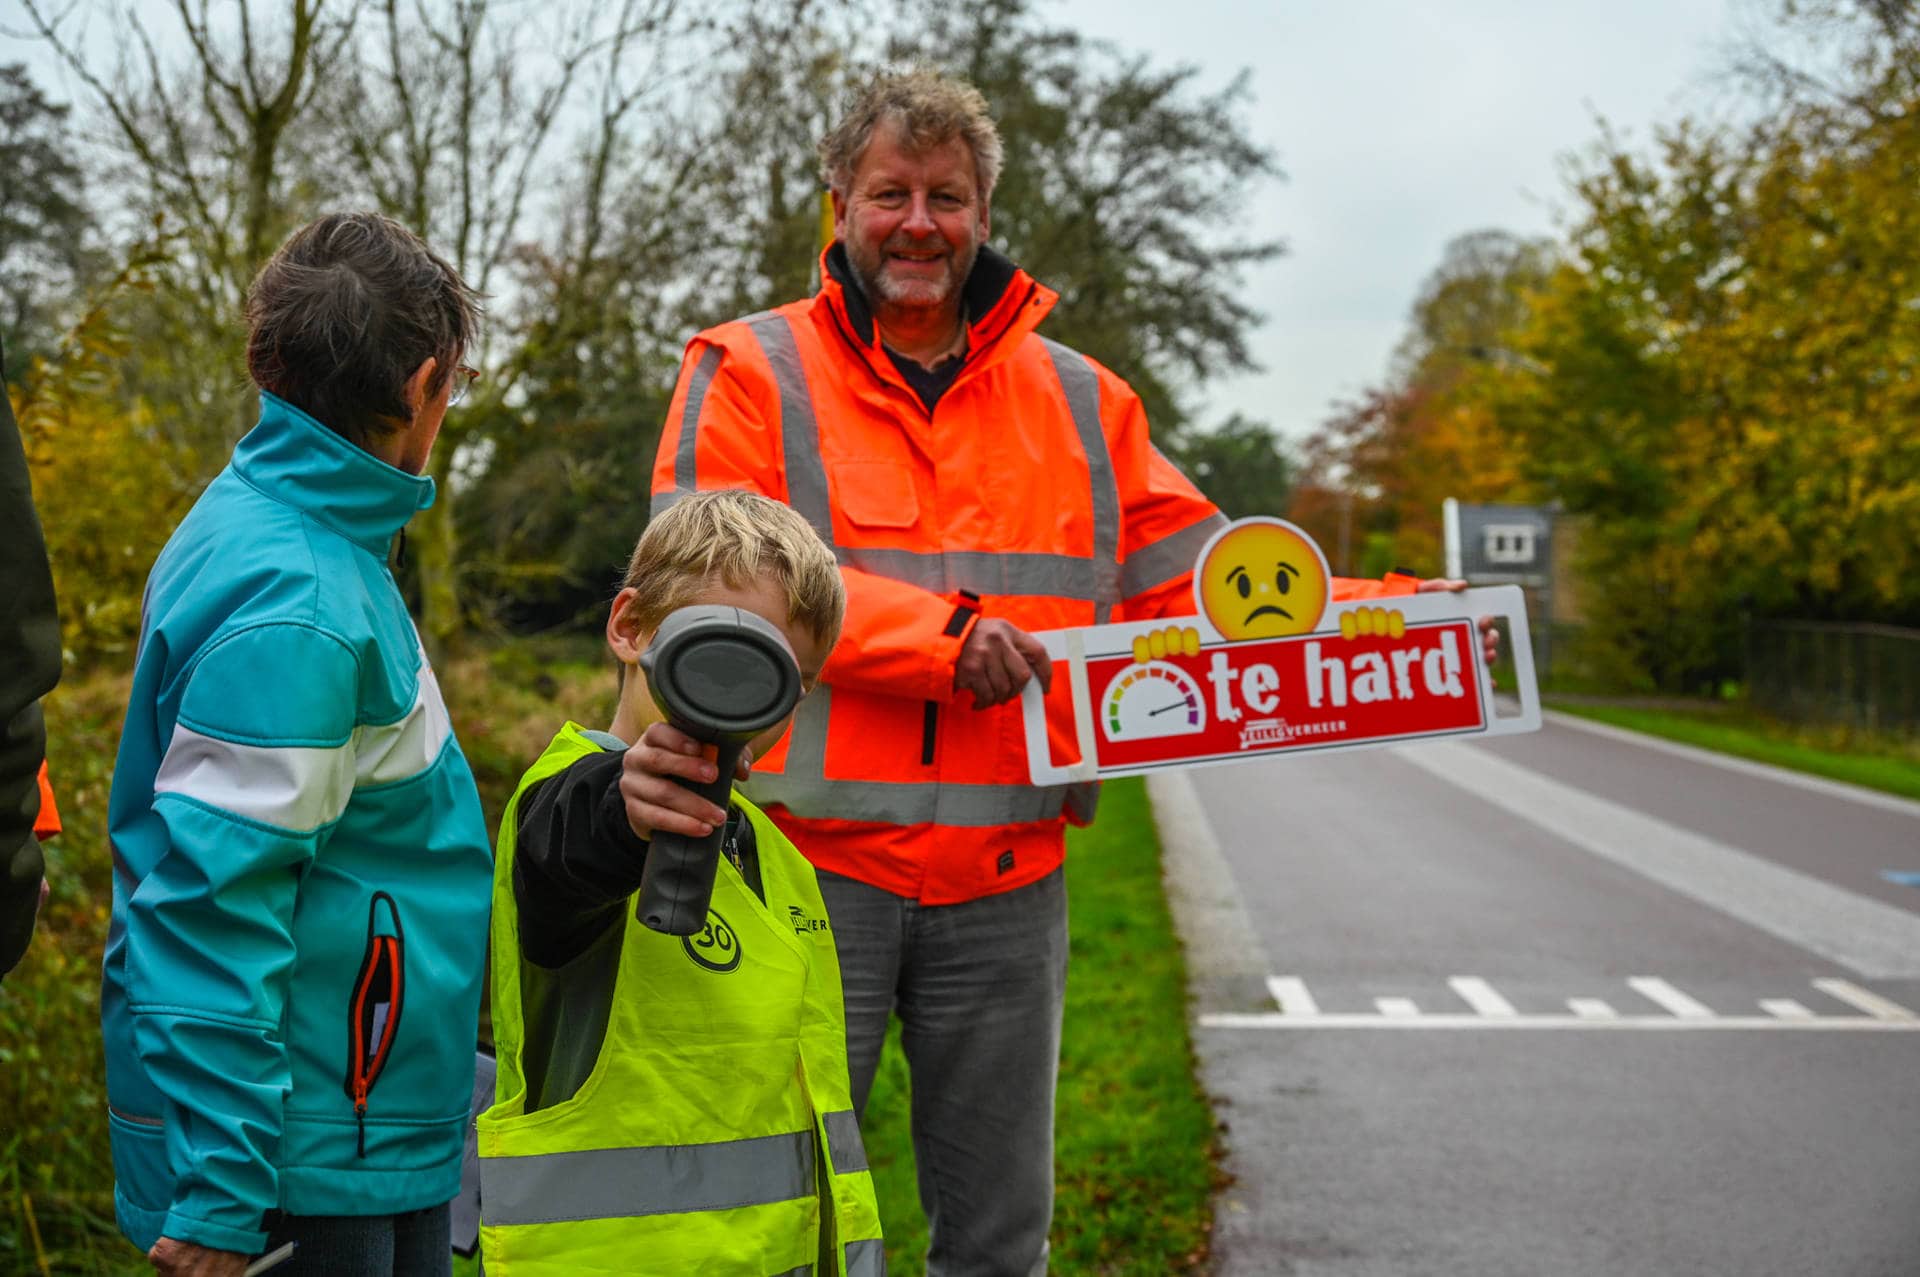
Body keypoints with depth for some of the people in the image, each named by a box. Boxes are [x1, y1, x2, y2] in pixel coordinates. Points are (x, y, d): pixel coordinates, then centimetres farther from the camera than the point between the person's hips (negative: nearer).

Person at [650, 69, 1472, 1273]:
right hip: (809, 858, -3)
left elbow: (1195, 578, 12)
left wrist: (1386, 615, -2)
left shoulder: (1079, 399, 14)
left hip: (1008, 879, 4)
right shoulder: (750, 373, 2)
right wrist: (933, 633, -22)